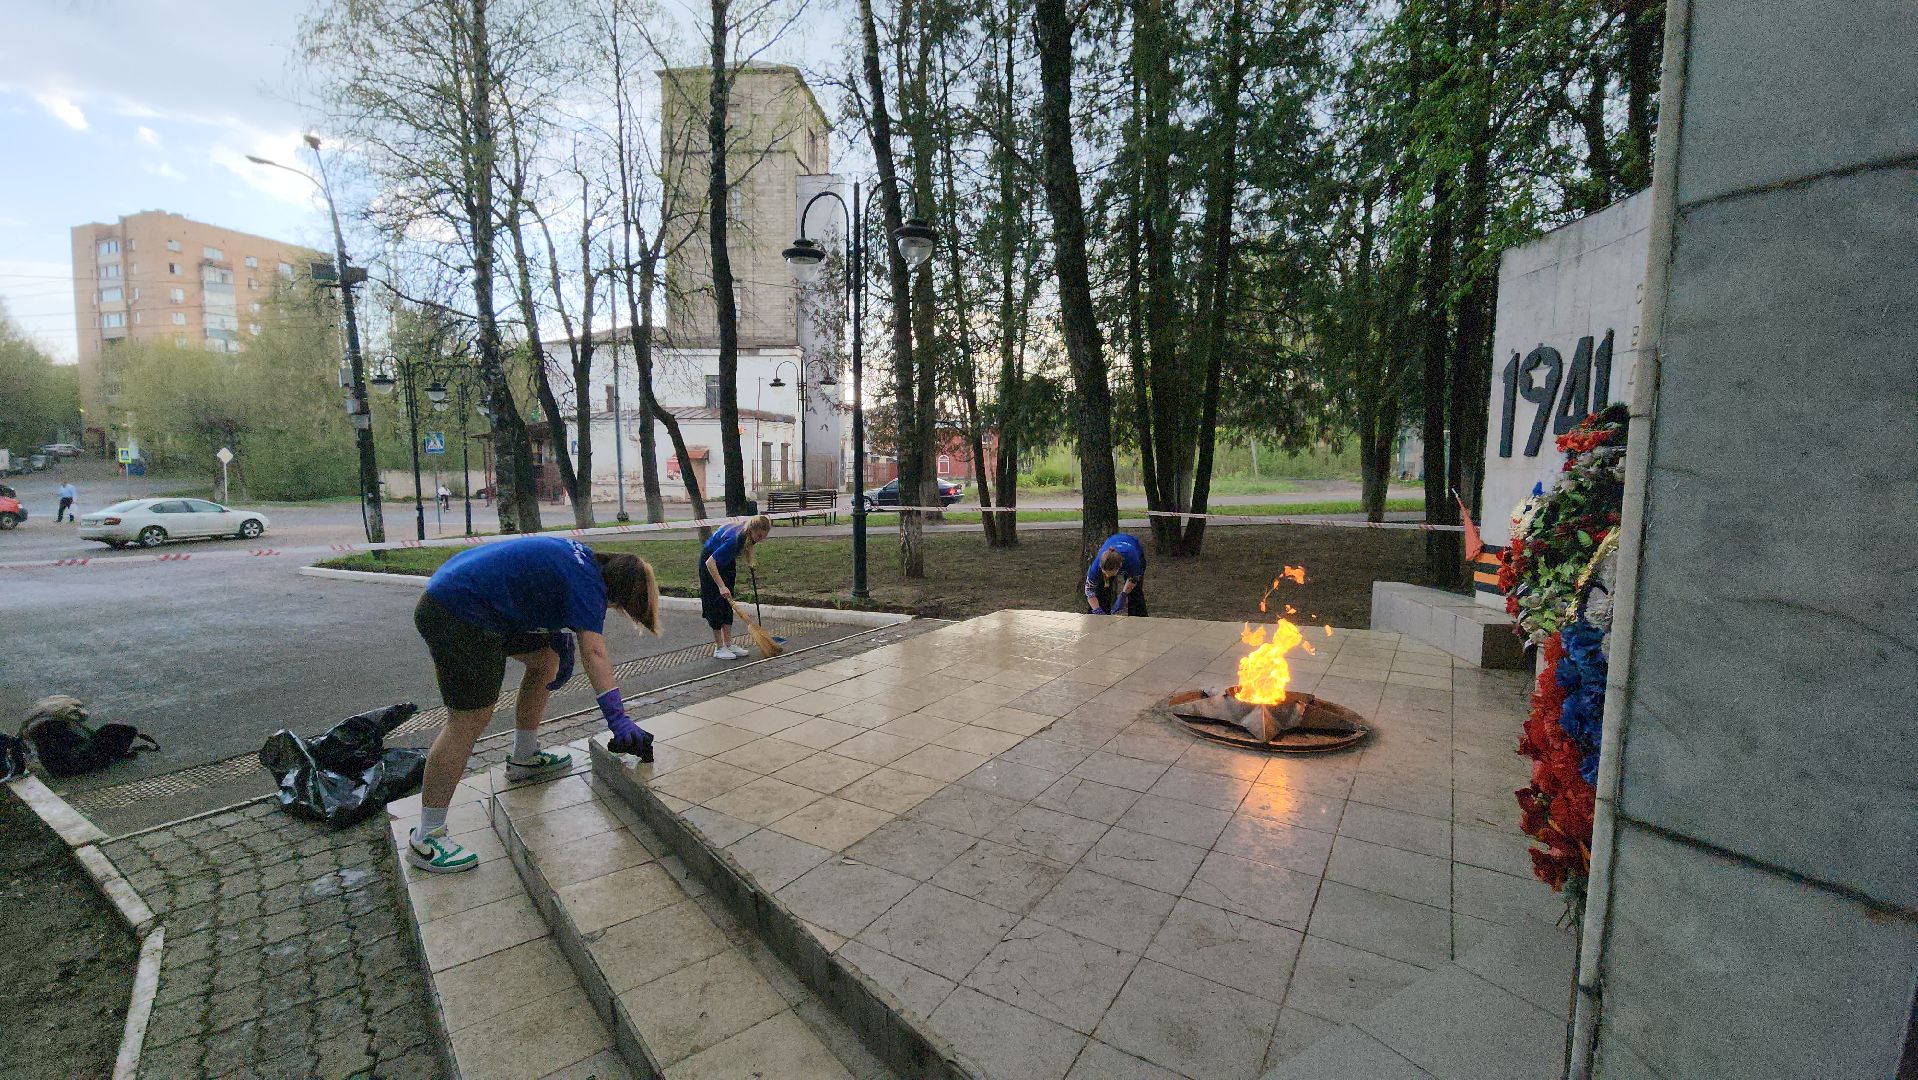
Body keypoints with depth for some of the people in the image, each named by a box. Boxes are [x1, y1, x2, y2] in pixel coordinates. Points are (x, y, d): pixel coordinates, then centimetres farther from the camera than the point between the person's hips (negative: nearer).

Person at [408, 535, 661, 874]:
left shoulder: (583, 558, 10)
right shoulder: (588, 583, -17)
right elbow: (593, 653, -26)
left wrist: (559, 631, 12)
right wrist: (617, 718, -29)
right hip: (457, 613, -11)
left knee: (546, 659, 16)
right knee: (471, 719, -10)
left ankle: (523, 759, 30)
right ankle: (425, 839, -2)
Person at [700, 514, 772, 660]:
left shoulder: (746, 531, -17)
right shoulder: (734, 538, -40)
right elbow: (710, 562, -41)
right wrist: (721, 586, -44)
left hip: (726, 560, 8)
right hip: (710, 560, -8)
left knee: (728, 603, 6)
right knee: (716, 603, -6)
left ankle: (729, 644, 9)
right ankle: (719, 648, 0)